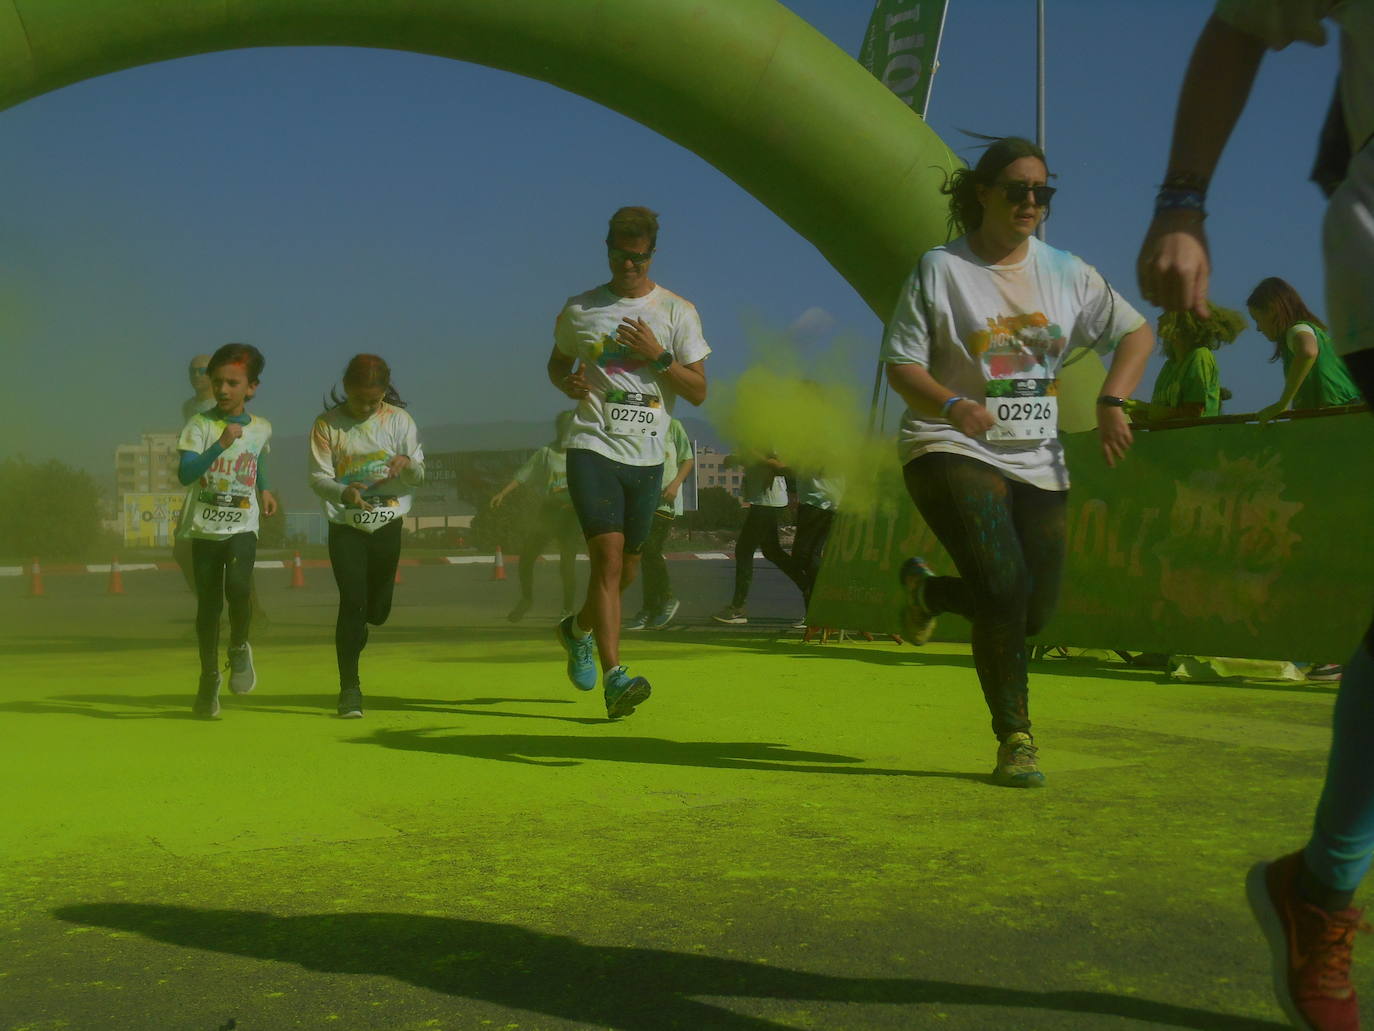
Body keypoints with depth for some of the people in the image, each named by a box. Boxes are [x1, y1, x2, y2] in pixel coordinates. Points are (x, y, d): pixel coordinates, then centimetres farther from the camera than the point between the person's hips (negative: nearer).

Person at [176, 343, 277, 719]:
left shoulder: (261, 428, 5)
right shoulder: (200, 425, -5)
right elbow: (185, 474, -20)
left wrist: (264, 489, 18)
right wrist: (220, 444, -28)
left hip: (242, 528, 0)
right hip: (204, 529, 0)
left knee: (238, 584, -25)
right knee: (208, 605, 5)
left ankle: (240, 648, 2)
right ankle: (208, 679, 21)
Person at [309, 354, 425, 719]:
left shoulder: (399, 420, 1)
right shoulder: (327, 424, -4)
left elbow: (419, 475, 3)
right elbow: (318, 477, -6)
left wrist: (407, 464, -21)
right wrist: (345, 492, -27)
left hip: (387, 525, 2)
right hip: (345, 526, -2)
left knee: (377, 609, 10)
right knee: (352, 602, -12)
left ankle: (353, 642, 46)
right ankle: (349, 687, -4)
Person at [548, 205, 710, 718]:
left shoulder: (677, 311, 6)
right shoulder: (579, 310, 7)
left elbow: (698, 391, 4)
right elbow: (556, 363, 22)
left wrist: (659, 356, -12)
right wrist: (569, 383, -1)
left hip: (647, 457, 2)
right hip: (593, 448, -2)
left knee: (627, 569, 11)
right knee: (608, 556, -18)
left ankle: (577, 628, 41)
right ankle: (614, 676, -19)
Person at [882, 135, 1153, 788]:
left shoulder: (1066, 273, 9)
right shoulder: (939, 270, -3)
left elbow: (1136, 332, 15)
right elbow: (901, 366, -6)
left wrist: (1112, 401, -3)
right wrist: (951, 405, -26)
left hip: (1038, 461, 5)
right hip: (952, 451, -5)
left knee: (1035, 611, 3)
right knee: (1005, 587, -23)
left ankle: (927, 591, 33)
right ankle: (1014, 739, -5)